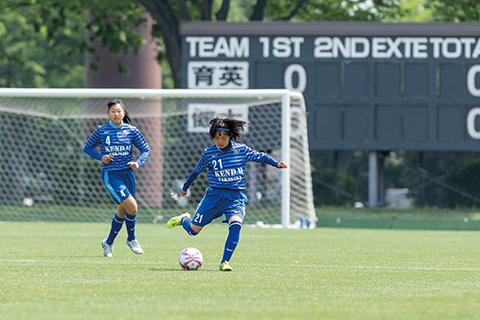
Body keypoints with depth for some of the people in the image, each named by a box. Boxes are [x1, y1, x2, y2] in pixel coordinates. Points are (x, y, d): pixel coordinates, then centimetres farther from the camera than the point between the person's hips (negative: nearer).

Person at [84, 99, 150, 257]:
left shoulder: (131, 131, 3)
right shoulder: (101, 130, -1)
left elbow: (145, 149, 9)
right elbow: (87, 148, 10)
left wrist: (138, 162, -10)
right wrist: (101, 157, -8)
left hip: (127, 173, 4)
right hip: (110, 175, -4)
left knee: (122, 211, 12)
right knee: (132, 207, -18)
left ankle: (108, 243, 32)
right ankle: (131, 239, 6)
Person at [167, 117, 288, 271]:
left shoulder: (241, 150, -1)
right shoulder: (209, 153, -2)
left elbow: (260, 156, 13)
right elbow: (197, 170, 14)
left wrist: (276, 163, -1)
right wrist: (185, 187, 26)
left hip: (236, 197, 0)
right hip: (214, 195, 0)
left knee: (235, 226, -27)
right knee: (193, 230, 4)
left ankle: (225, 262, -17)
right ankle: (184, 219, 42)